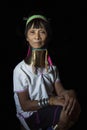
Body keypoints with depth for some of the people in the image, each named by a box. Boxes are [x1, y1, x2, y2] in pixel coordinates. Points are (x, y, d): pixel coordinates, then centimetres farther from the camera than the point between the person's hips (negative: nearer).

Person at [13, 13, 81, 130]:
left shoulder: (52, 67, 4)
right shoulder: (21, 69, -14)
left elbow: (60, 91, -2)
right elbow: (25, 105, -13)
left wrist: (69, 93, -26)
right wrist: (51, 101, -25)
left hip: (48, 110, 5)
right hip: (30, 116, -5)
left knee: (74, 105, -23)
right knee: (71, 110, -26)